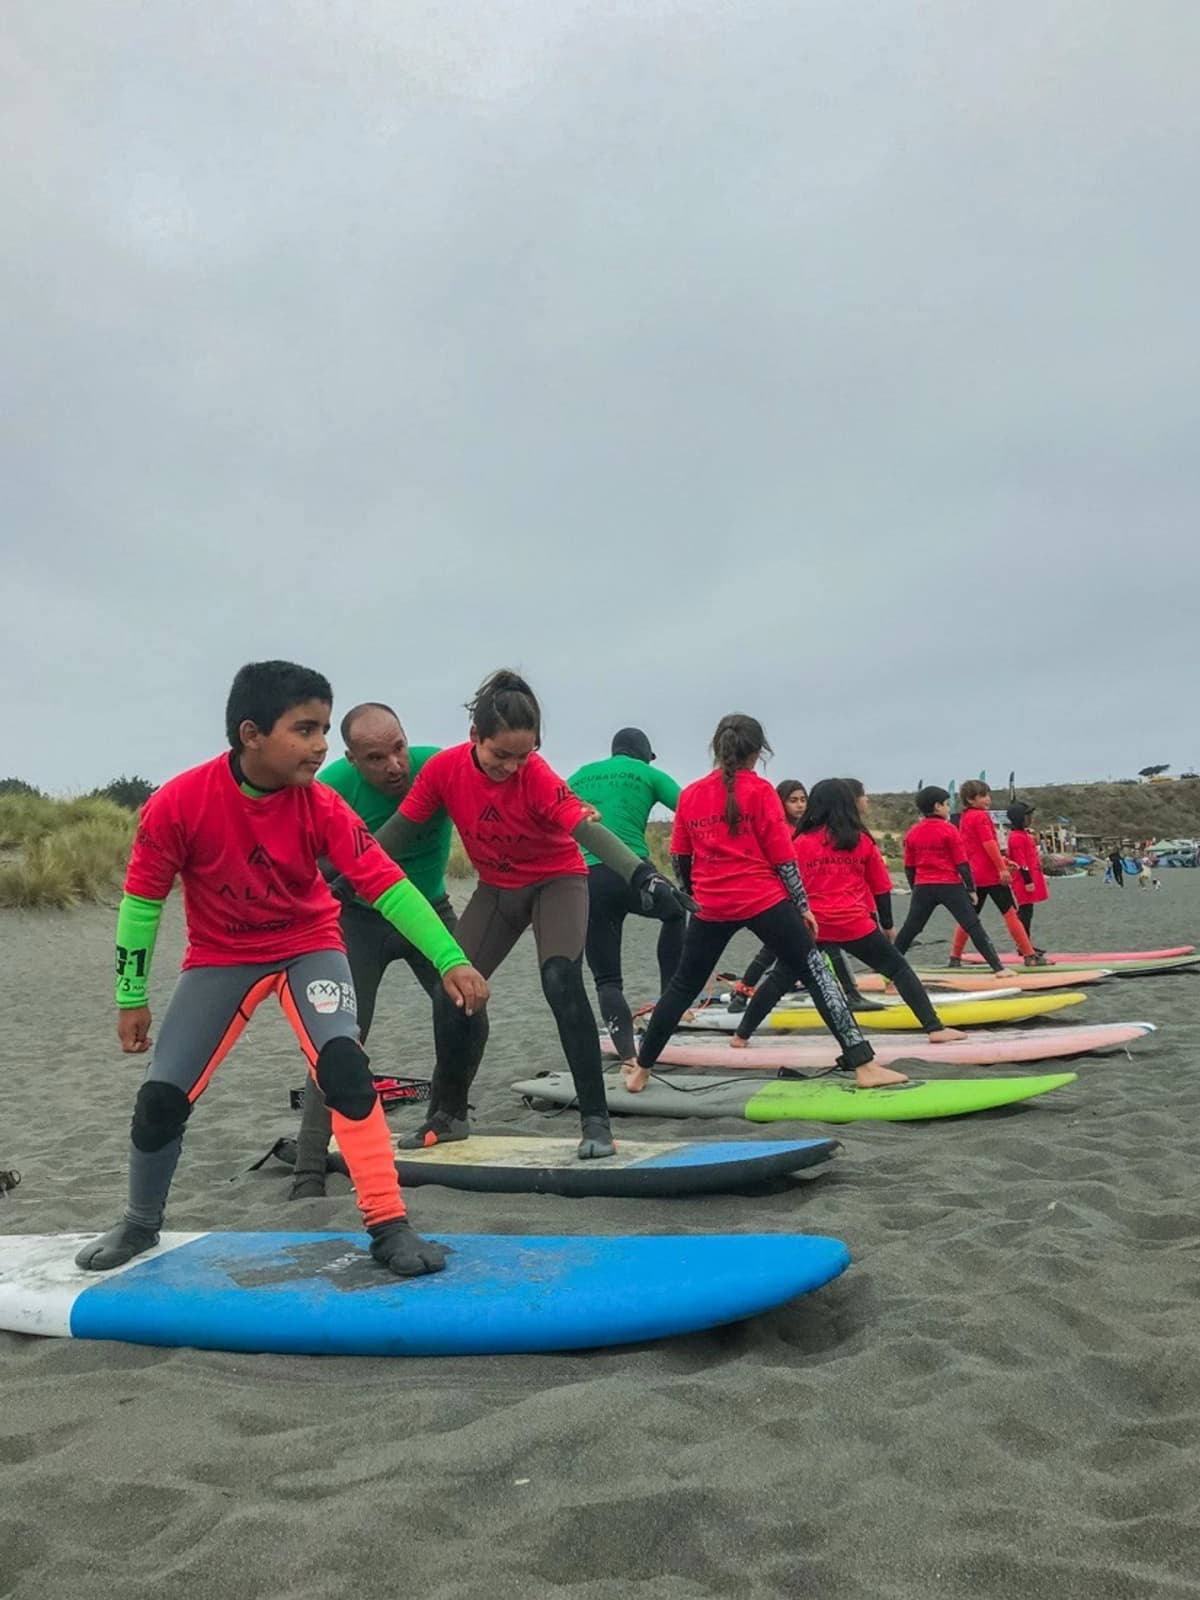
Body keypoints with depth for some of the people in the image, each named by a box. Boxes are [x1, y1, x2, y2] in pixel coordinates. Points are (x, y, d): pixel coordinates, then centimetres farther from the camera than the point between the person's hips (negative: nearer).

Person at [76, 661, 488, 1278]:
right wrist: (132, 997, -5)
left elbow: (386, 885, -25)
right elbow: (142, 898, -11)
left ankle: (389, 1226, -14)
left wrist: (449, 960, -35)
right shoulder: (178, 804, -24)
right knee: (161, 1096, -2)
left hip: (308, 945, 0)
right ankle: (139, 1224, 28)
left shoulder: (321, 806, -22)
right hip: (220, 956, 1)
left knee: (343, 1065, -24)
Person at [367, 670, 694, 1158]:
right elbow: (398, 830, -7)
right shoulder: (444, 769, -18)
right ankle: (449, 1113, 22)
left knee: (561, 982, -26)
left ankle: (595, 1119, -18)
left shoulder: (537, 776, -29)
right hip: (496, 889, 4)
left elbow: (588, 829, -42)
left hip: (557, 881, -4)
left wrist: (643, 876, -57)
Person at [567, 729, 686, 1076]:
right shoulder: (648, 774, 9)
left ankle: (629, 1056, -5)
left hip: (587, 882, 2)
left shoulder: (579, 777, 19)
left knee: (606, 979, 9)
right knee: (675, 913, 31)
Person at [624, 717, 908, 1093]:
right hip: (765, 901, -4)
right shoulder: (759, 790, -4)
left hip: (711, 906, 4)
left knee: (683, 986, 15)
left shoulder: (690, 795, 7)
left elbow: (679, 857, 11)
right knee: (816, 974, 0)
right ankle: (863, 1065, -4)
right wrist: (803, 905, 2)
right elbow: (783, 856, -6)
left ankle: (640, 1071, 20)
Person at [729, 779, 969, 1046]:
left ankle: (742, 1034, 13)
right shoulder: (862, 840, 4)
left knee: (779, 979, 12)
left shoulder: (801, 842, 3)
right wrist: (887, 924, 21)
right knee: (898, 969, 11)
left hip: (811, 925, 1)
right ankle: (935, 1028, 4)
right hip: (855, 924, -1)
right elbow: (880, 887, 10)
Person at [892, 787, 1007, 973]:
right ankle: (997, 966, -4)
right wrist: (971, 888, 0)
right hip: (950, 886, -4)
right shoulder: (949, 829, -7)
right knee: (973, 926, -1)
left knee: (910, 929, 14)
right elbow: (962, 863, -7)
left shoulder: (912, 832, 5)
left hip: (923, 888, 4)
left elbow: (909, 867, 9)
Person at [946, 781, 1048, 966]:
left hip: (974, 875, 8)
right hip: (992, 874, -8)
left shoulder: (965, 818, 15)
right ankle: (1030, 955, -1)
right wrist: (1002, 868, -19)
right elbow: (989, 844, -19)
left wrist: (1001, 861, 16)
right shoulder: (981, 816, -11)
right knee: (1010, 913, -3)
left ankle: (955, 957, 11)